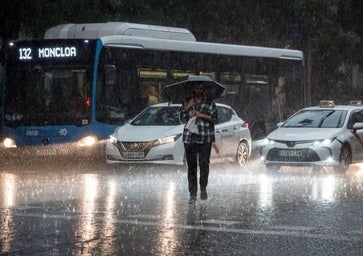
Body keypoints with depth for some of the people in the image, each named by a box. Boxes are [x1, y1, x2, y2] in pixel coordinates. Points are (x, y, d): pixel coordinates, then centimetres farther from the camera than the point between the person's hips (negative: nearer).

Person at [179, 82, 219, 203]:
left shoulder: (210, 103, 9)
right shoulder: (187, 102, 15)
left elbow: (215, 119, 2)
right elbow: (182, 117, 9)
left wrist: (201, 115, -7)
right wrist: (187, 108, -4)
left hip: (205, 139, -2)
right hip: (189, 138, 2)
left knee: (204, 164, -10)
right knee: (191, 166, 0)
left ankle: (203, 188, 12)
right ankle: (193, 194, 3)